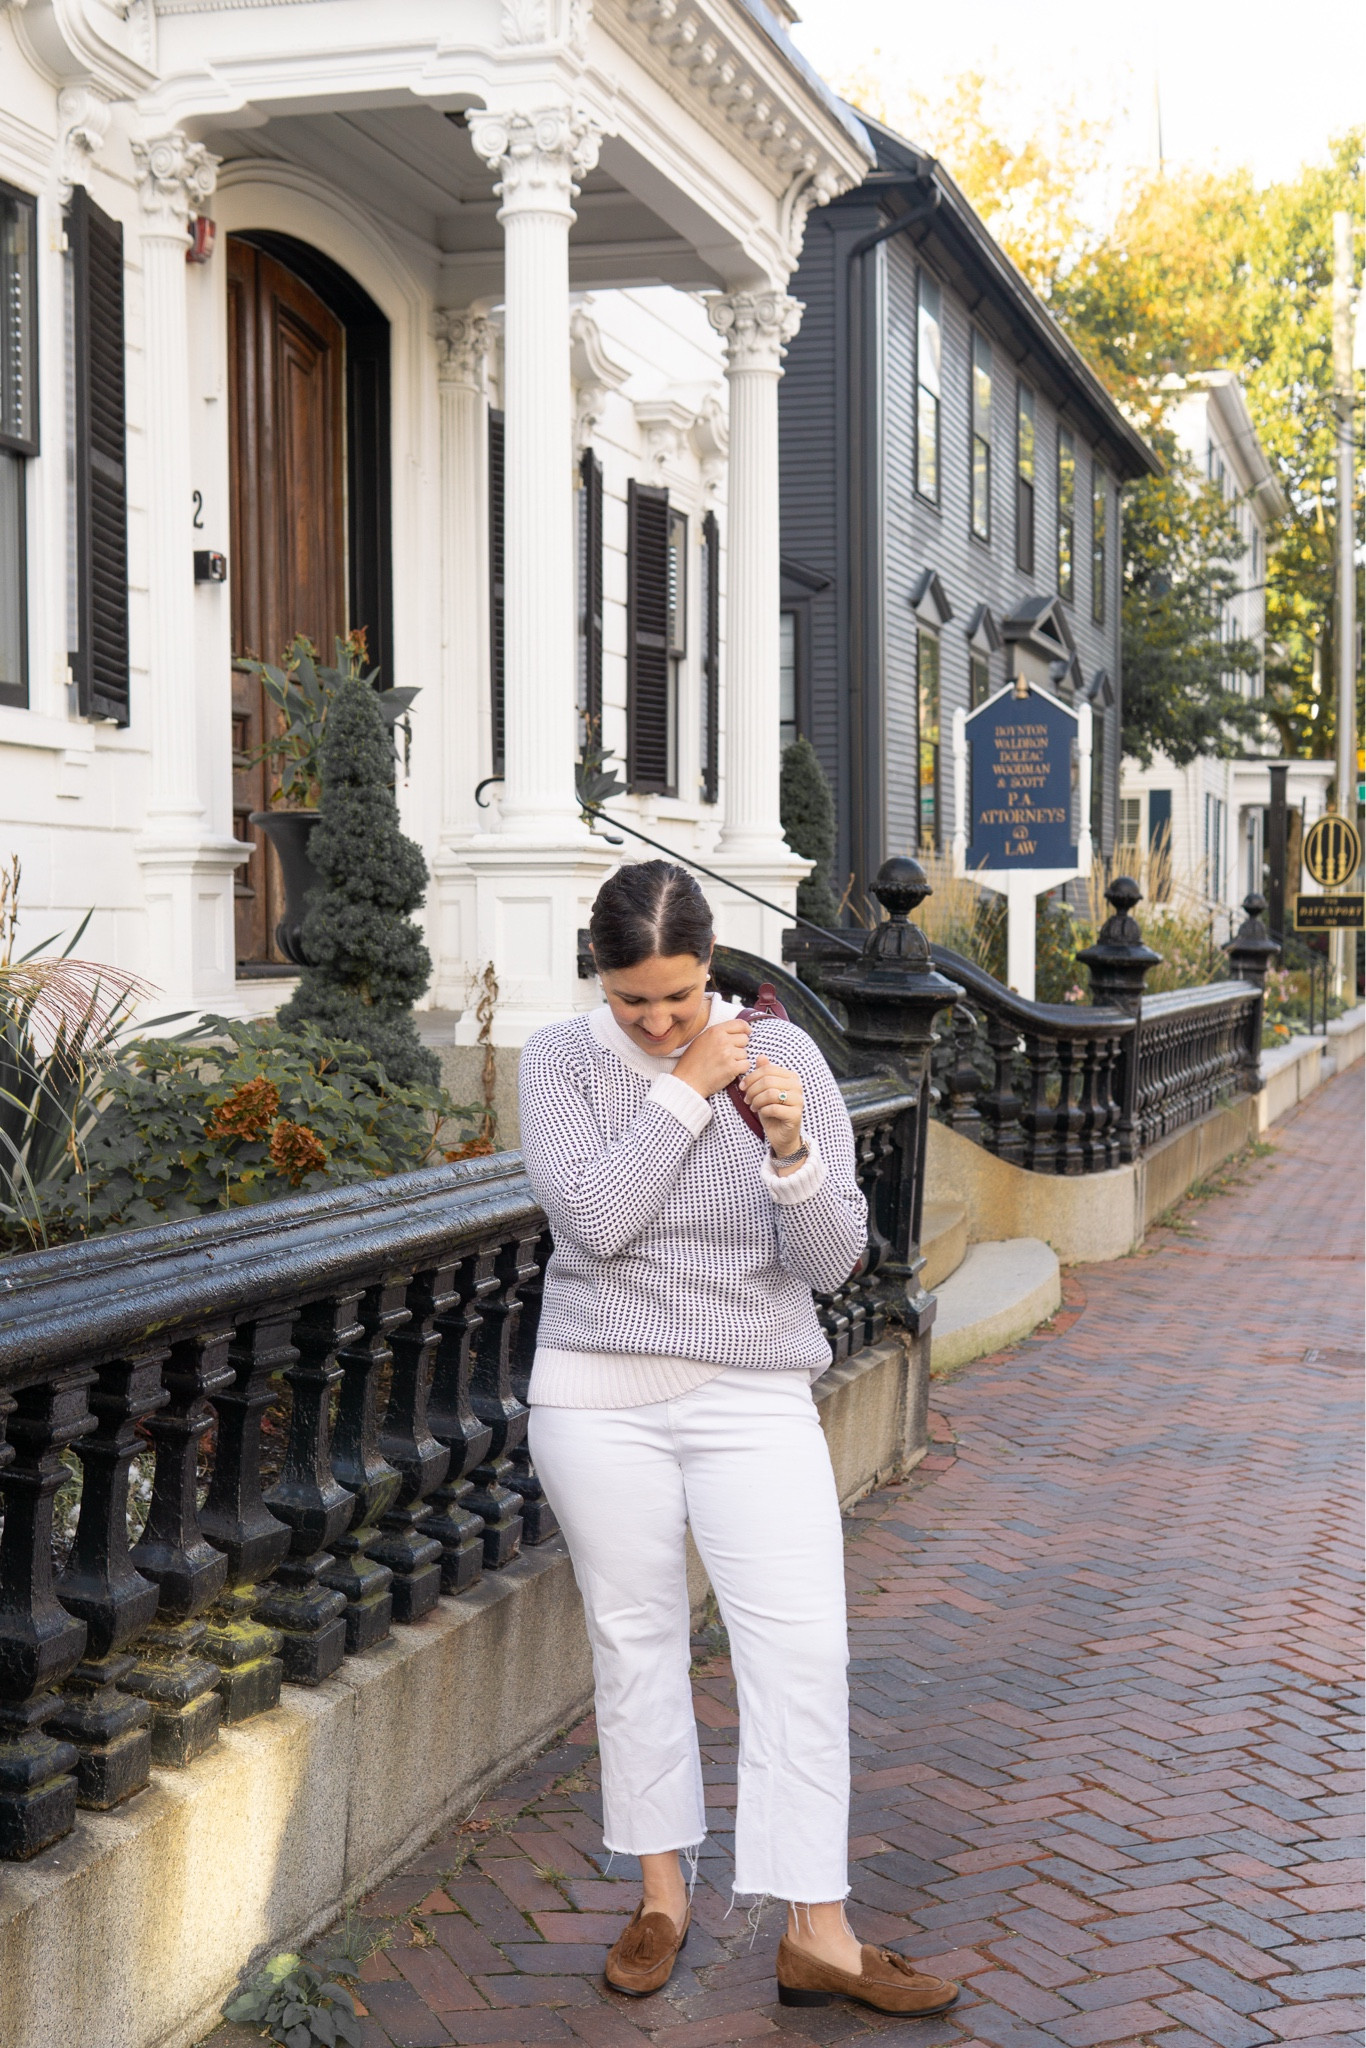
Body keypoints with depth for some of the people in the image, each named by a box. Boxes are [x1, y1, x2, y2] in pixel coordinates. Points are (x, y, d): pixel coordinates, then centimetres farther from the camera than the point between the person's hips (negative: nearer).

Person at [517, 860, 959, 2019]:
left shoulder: (785, 1058, -3)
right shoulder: (561, 1063, -2)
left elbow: (833, 1260, -6)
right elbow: (594, 1219, -17)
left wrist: (793, 1150, -25)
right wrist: (686, 1090, -15)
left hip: (754, 1401, 0)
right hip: (601, 1399, 0)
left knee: (803, 1650, -6)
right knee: (635, 1639, 10)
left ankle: (818, 1934, 3)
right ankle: (664, 1891, 27)